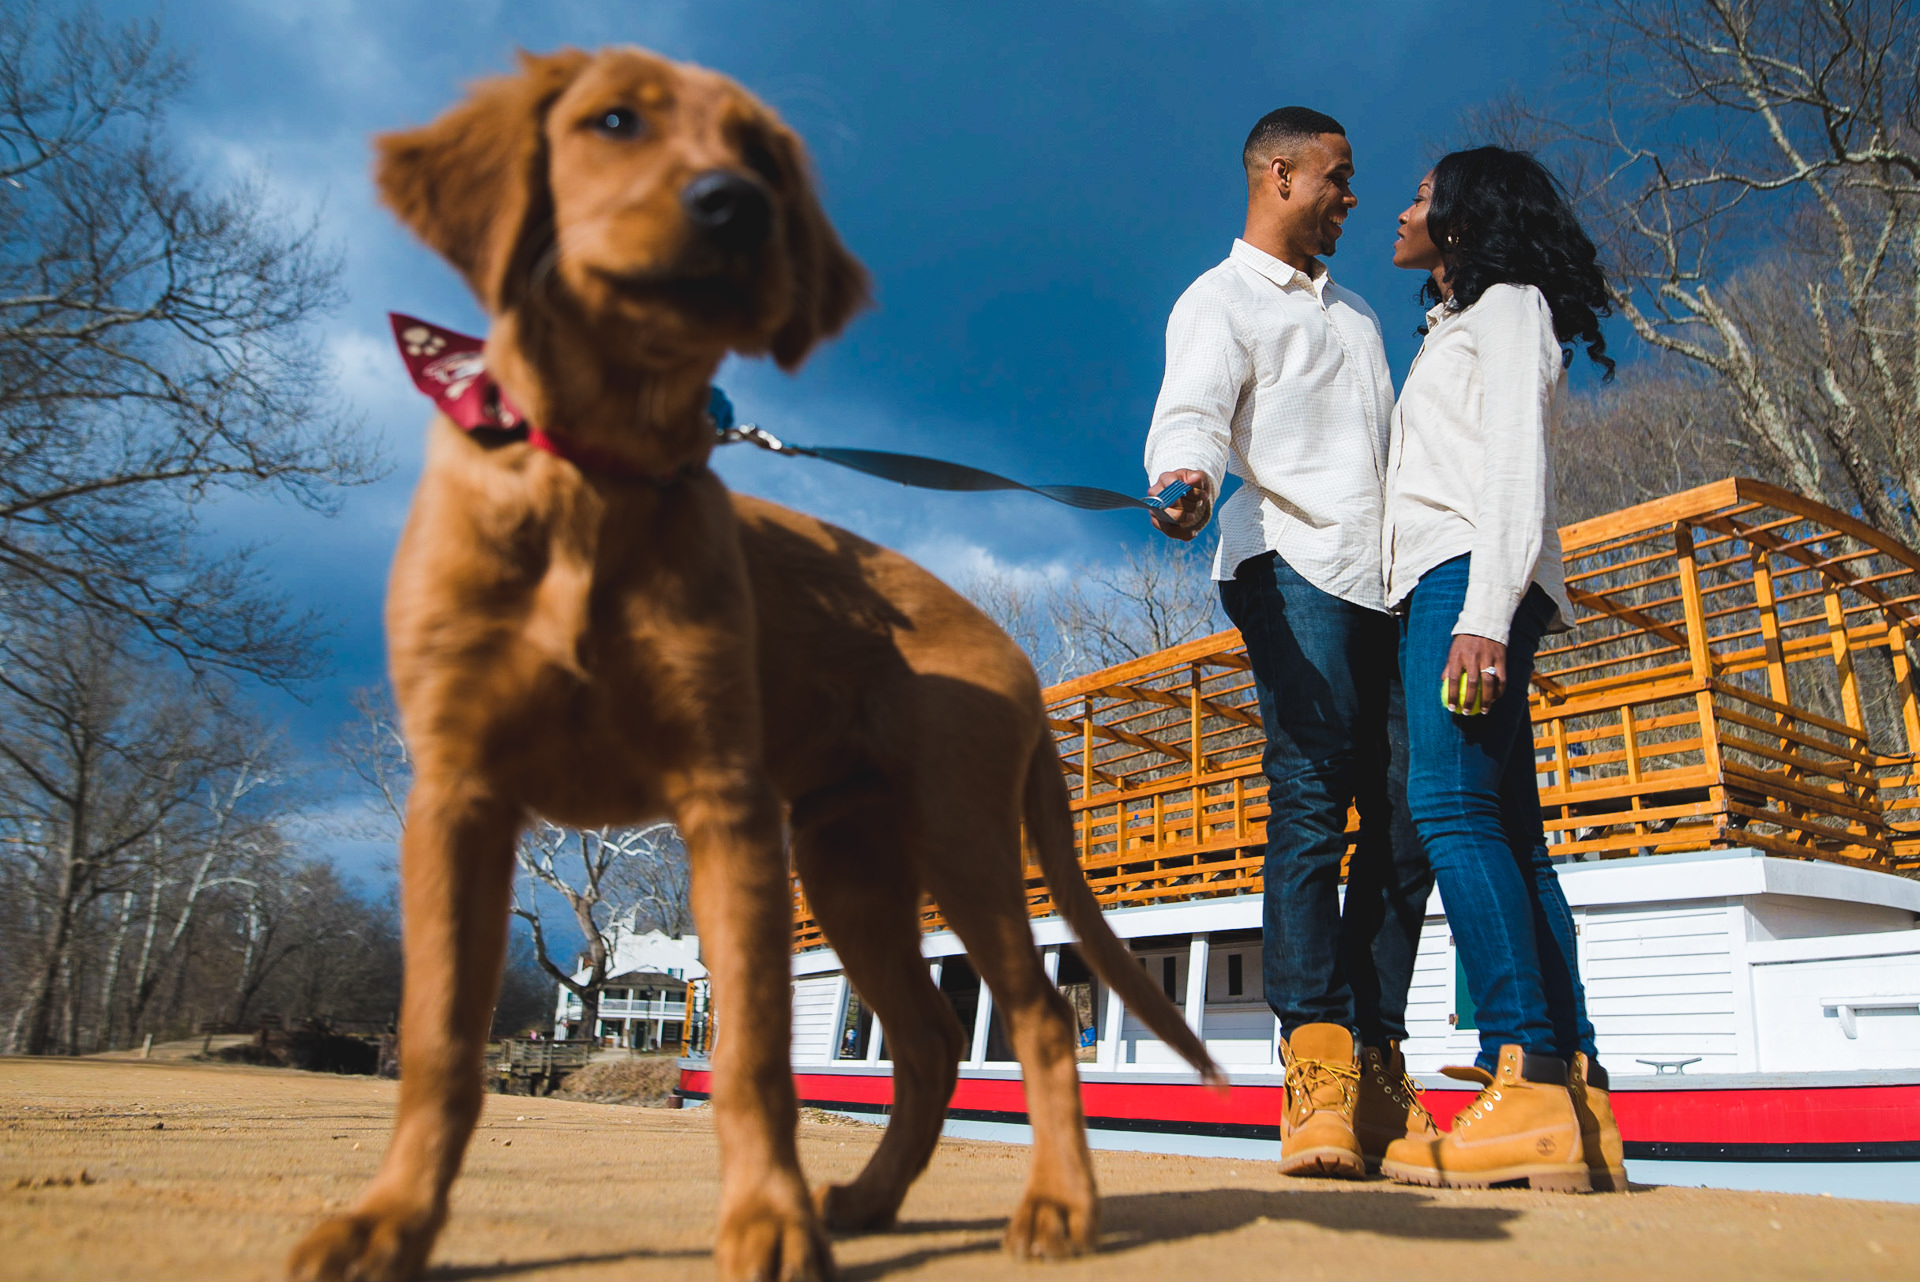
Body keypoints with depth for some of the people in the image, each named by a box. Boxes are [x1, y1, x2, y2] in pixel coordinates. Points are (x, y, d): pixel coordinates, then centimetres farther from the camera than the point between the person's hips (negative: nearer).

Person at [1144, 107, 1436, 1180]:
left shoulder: (1356, 312, 33)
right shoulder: (1221, 300, 8)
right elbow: (1190, 413, -11)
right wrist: (1184, 478, -35)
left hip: (1388, 579, 7)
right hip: (1294, 566, -7)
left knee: (1407, 816, -2)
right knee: (1312, 796, -17)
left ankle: (1377, 1062, 2)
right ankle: (1318, 1060, -17)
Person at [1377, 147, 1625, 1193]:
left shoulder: (1507, 306, 5)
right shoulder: (1459, 327, 32)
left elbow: (1518, 465, -10)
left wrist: (1485, 611, -22)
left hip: (1468, 574, -9)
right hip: (1437, 587, 9)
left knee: (1450, 804, -23)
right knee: (1506, 830, -1)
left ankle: (1528, 1083, -28)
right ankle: (1578, 1107, -4)